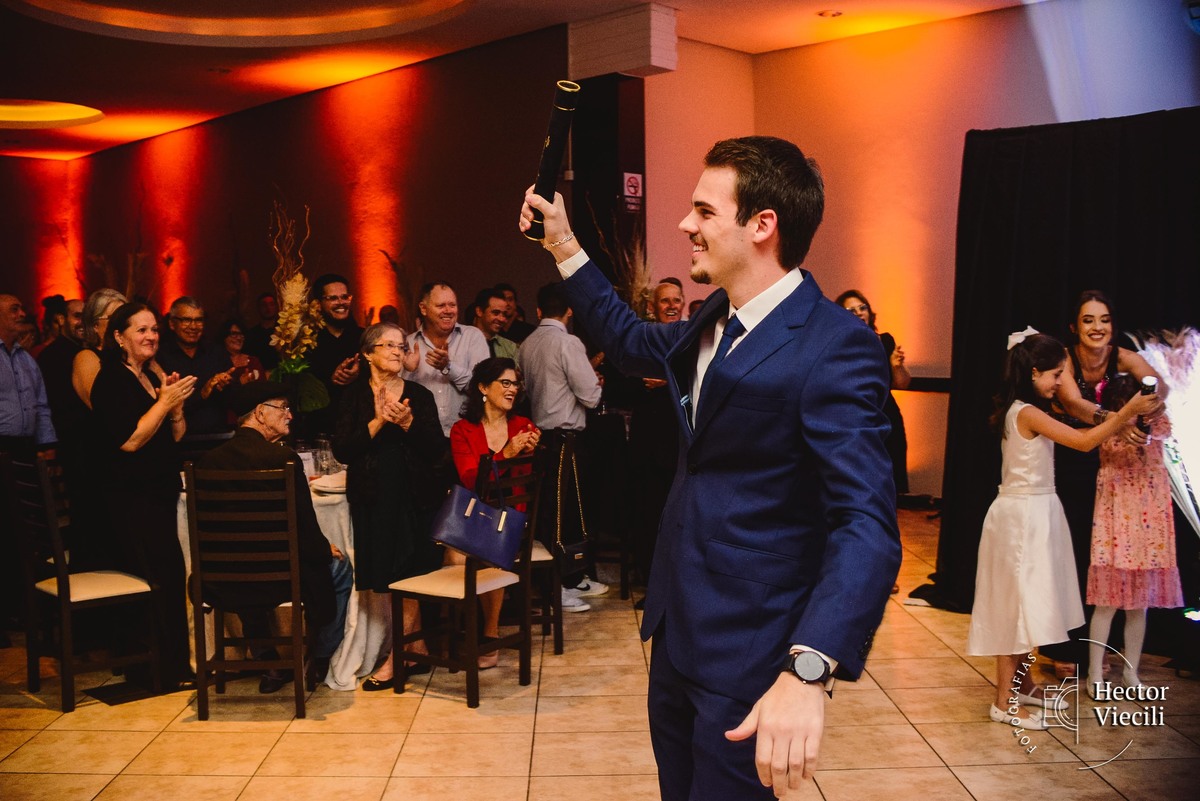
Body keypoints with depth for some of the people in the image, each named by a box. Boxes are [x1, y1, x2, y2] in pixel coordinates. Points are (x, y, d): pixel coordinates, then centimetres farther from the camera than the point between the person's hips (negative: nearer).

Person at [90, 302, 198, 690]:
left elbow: (176, 436, 15)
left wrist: (176, 403, -1)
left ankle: (174, 664, 14)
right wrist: (164, 402, -18)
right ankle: (164, 671, 0)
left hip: (159, 493, 8)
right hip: (131, 497, -8)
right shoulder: (112, 380, -9)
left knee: (169, 577, 7)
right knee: (158, 578, -10)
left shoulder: (153, 378, 15)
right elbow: (129, 440, -18)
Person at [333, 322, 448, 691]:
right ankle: (416, 648, 13)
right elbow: (342, 451, -5)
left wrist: (408, 422, -14)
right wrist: (378, 421, -15)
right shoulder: (354, 395, 5)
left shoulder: (420, 395, 6)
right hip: (373, 498, 0)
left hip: (415, 496, 0)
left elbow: (438, 451, 0)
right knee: (385, 578, -2)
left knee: (408, 576, -6)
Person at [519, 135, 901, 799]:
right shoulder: (714, 321, 5)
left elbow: (866, 525, -30)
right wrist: (563, 246, 20)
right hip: (676, 629, 9)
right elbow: (631, 341, 26)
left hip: (749, 656, -8)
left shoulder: (835, 348, -22)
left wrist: (807, 673, -42)